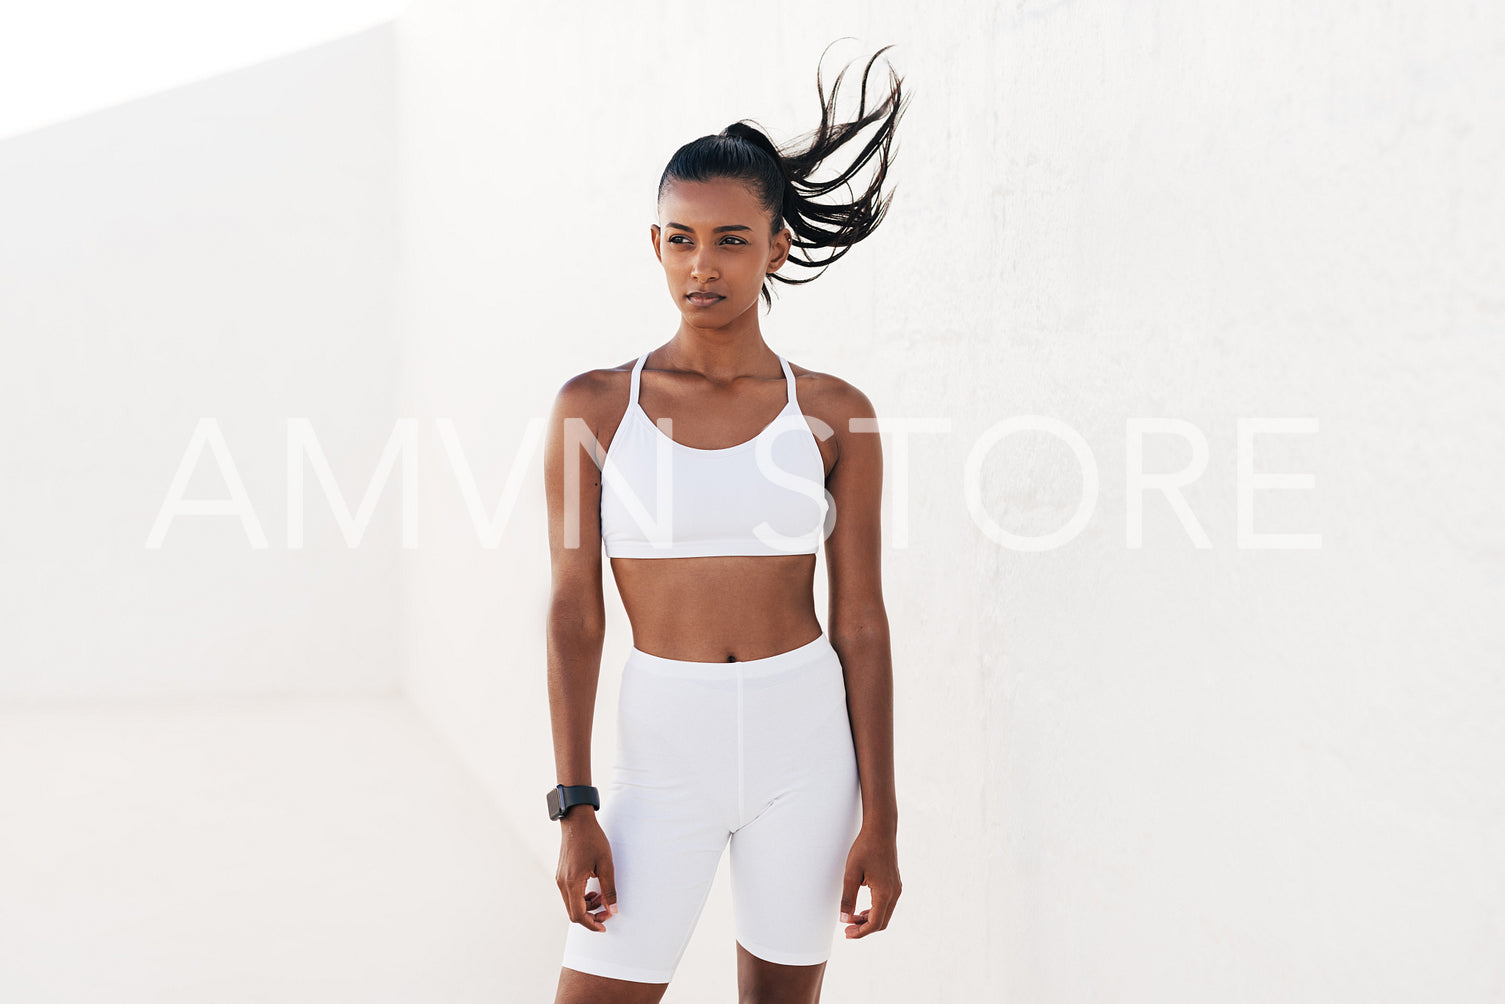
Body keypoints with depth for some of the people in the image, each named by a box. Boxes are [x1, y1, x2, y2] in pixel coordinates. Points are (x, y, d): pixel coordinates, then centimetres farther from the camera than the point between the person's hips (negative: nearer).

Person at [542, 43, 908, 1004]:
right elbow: (575, 612, -1)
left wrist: (881, 819, -1)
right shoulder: (595, 407, -1)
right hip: (664, 745, 0)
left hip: (806, 743, 1)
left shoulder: (835, 414, 0)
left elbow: (860, 623, 1)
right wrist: (575, 807, -6)